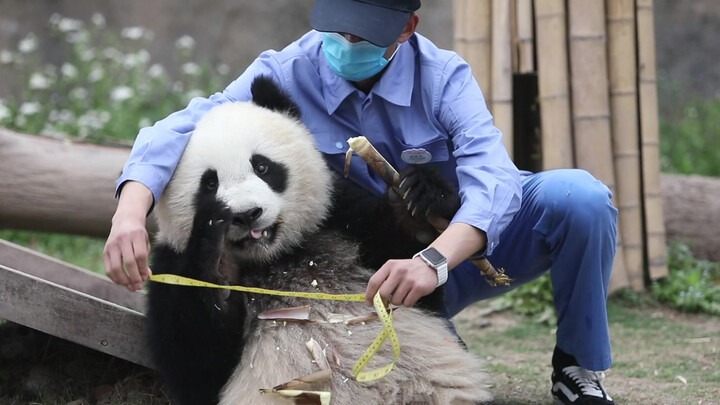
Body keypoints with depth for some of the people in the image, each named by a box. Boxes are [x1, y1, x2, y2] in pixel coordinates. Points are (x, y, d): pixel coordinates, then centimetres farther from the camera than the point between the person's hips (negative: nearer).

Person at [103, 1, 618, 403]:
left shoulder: (444, 76, -17)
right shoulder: (288, 74, -15)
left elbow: (492, 177, -33)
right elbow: (185, 129, -25)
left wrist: (435, 260, -52)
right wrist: (131, 212, -46)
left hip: (471, 239, 0)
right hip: (387, 271, 0)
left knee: (579, 195, -27)